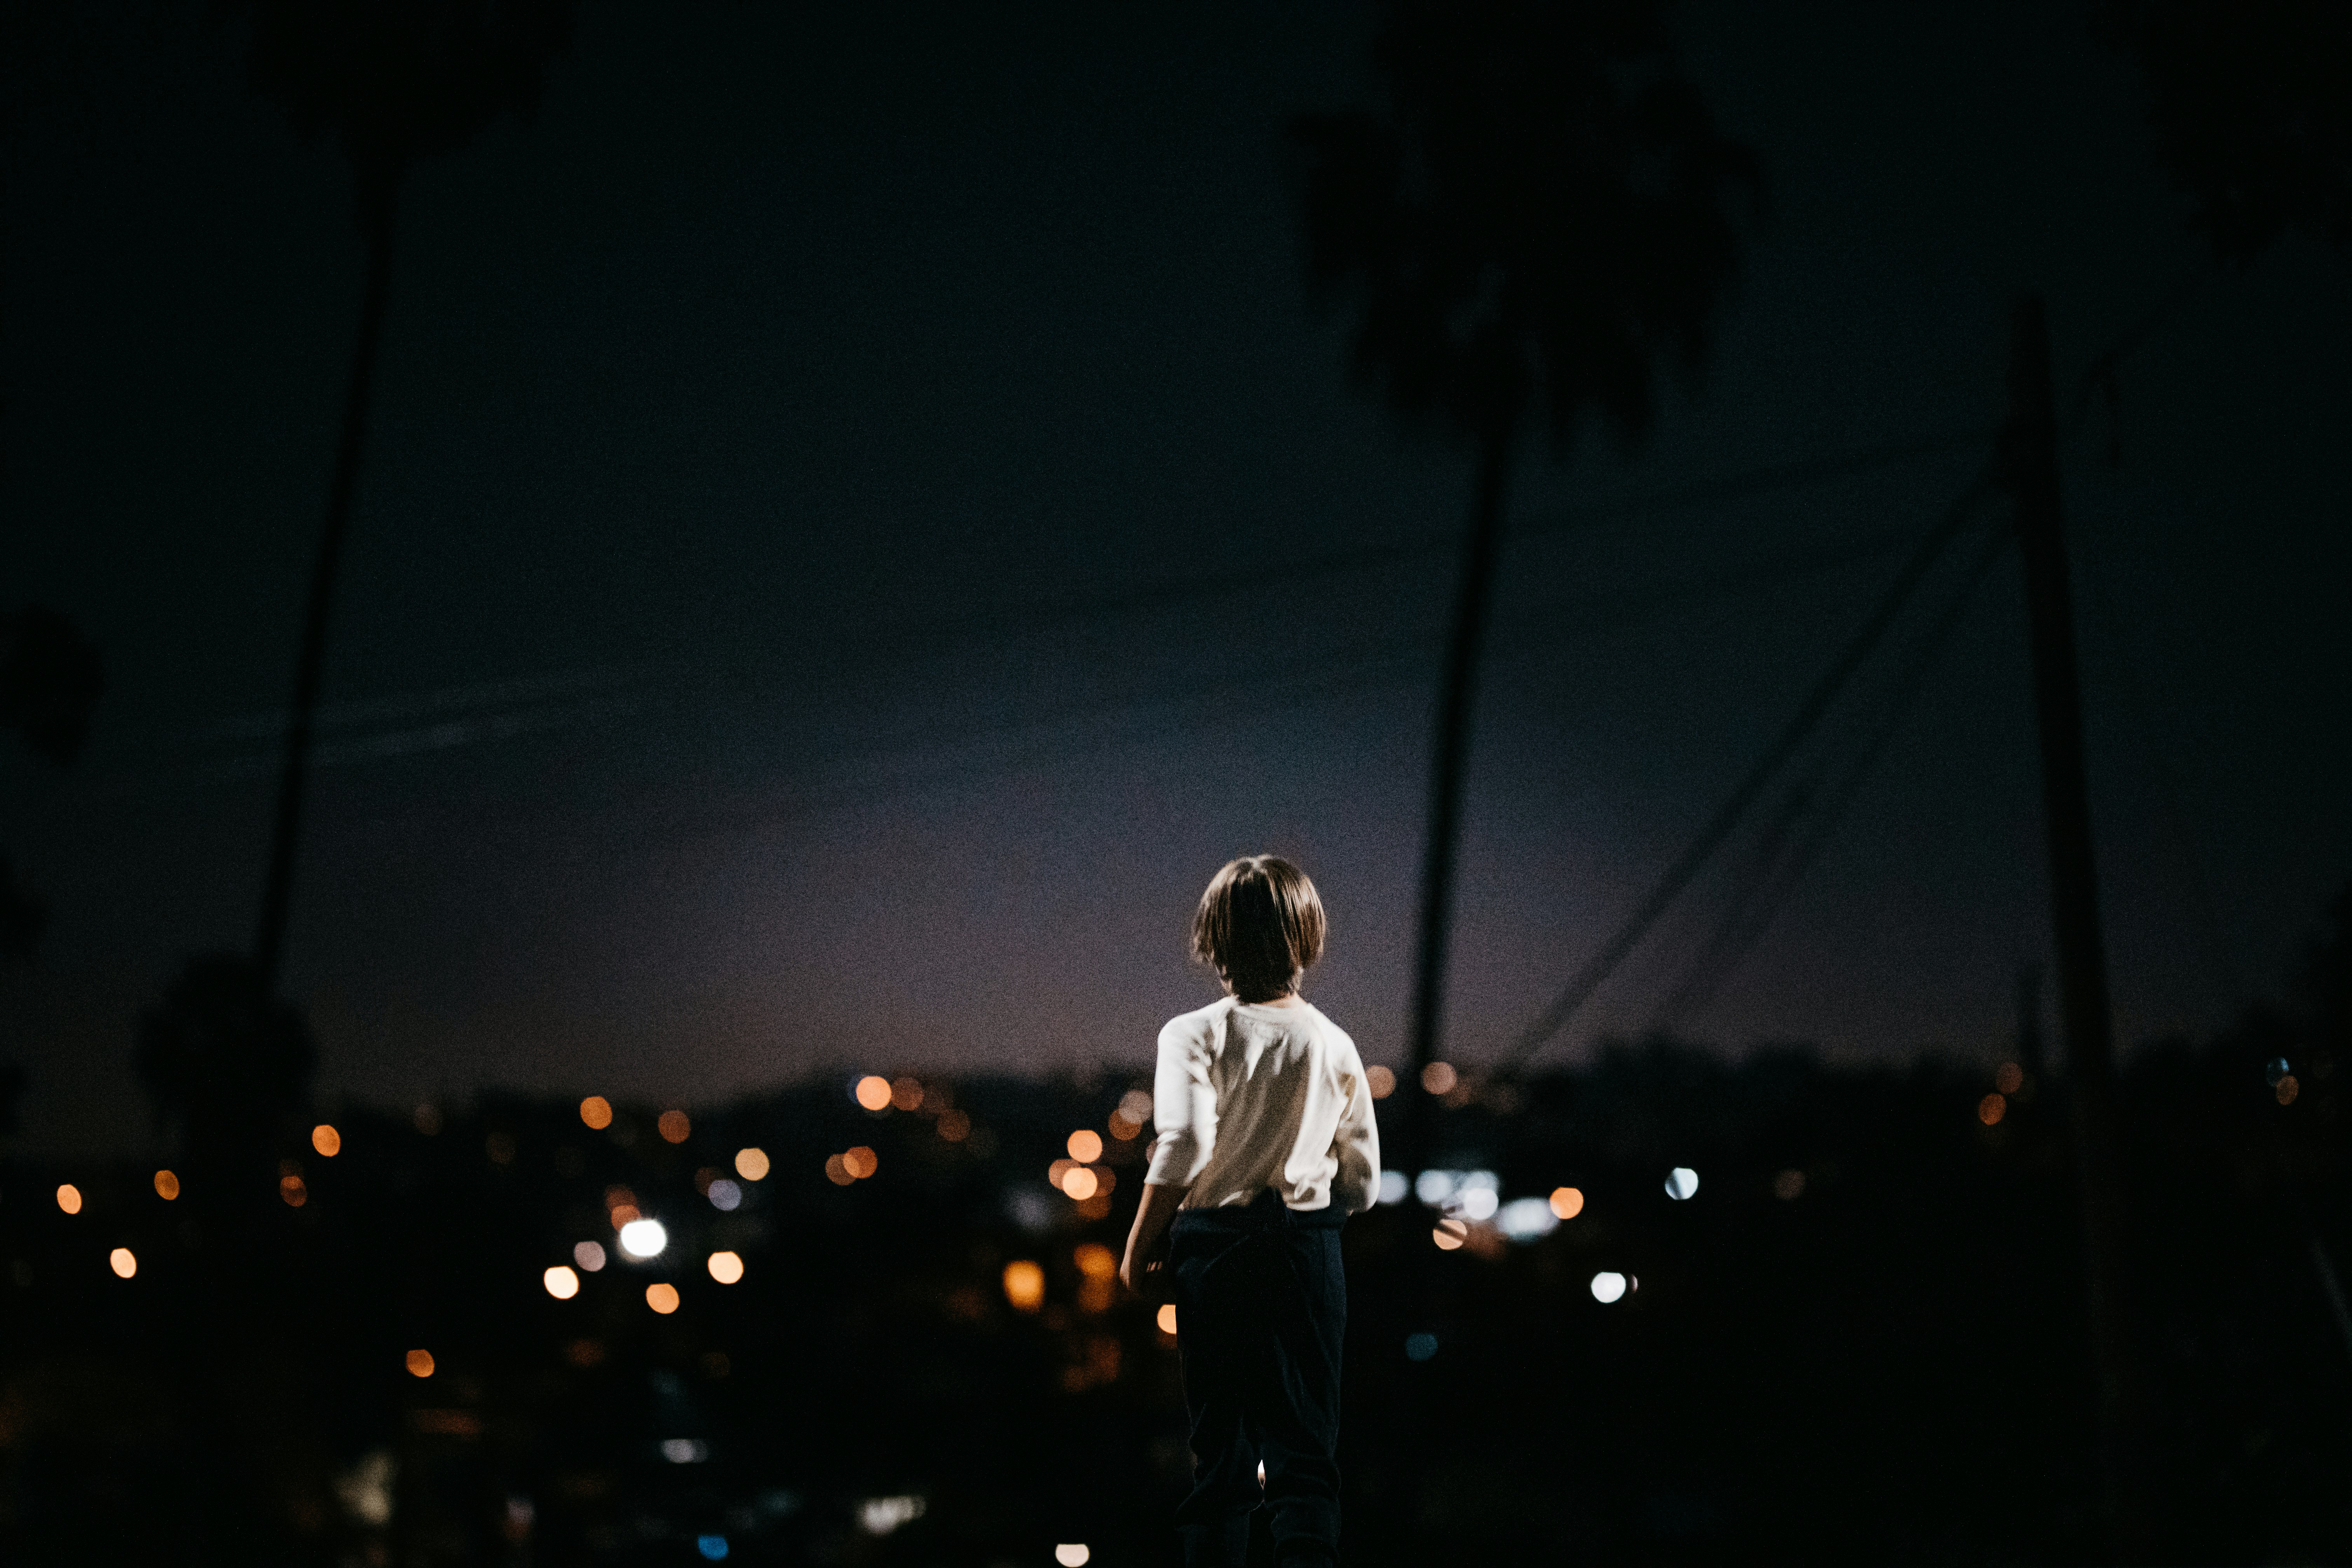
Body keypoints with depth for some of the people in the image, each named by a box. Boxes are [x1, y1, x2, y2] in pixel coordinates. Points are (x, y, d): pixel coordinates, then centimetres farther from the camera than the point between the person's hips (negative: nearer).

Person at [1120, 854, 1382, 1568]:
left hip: (1215, 1248, -1)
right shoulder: (1335, 1045, 5)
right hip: (1309, 1252, 1)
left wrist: (1139, 1251, -8)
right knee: (1306, 1449, 3)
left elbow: (1183, 1148, -18)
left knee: (1220, 1448, 9)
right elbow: (1363, 1182, 7)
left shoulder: (1195, 1035, -5)